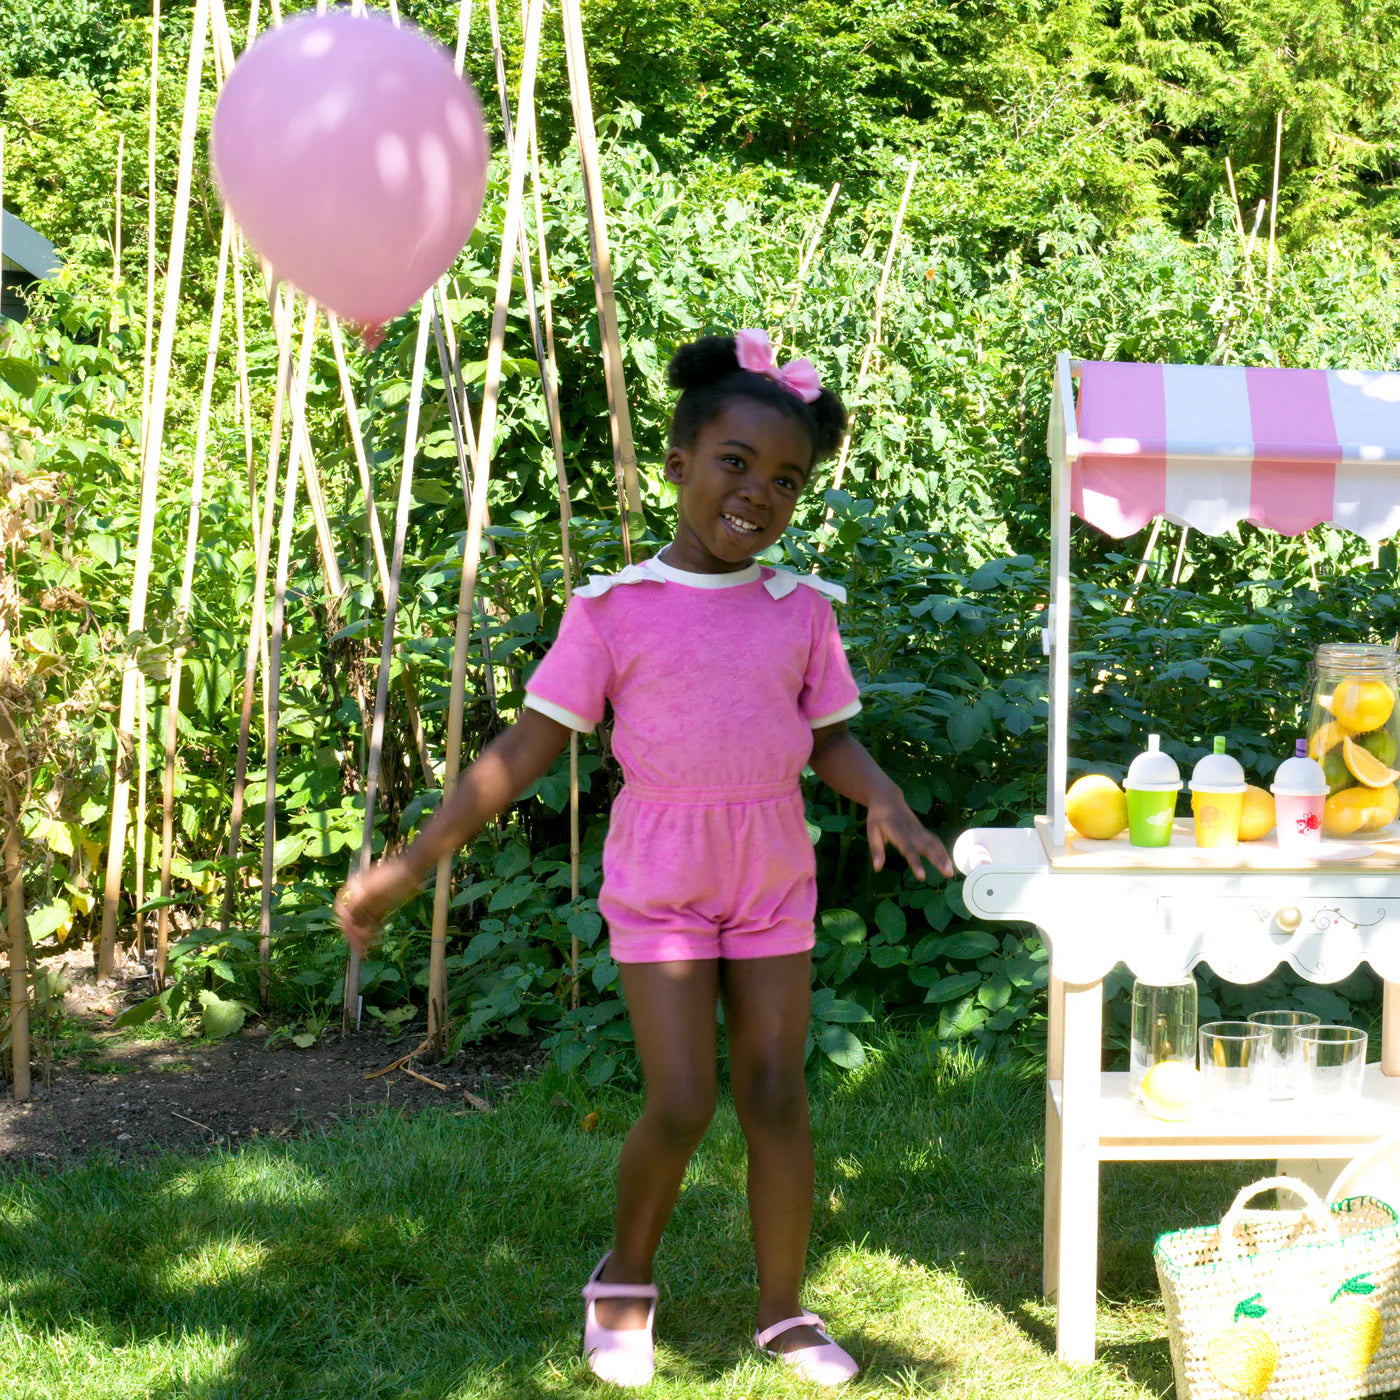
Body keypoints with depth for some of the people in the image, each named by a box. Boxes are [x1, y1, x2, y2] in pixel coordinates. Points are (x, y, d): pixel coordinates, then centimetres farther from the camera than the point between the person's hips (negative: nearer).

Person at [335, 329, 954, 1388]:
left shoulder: (801, 609, 2)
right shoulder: (617, 608, -7)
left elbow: (831, 738, 7)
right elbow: (526, 748, -6)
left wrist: (885, 801, -16)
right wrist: (411, 866, -9)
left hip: (775, 875, 3)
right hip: (660, 880, -3)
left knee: (778, 1095, 3)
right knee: (681, 1104, -7)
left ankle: (786, 1312, 18)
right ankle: (626, 1280, 20)